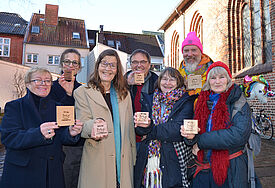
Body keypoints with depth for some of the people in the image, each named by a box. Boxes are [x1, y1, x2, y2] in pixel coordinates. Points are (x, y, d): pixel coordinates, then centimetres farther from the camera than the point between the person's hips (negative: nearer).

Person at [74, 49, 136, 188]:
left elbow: (130, 127, 13)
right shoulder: (82, 92, 1)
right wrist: (94, 126, -32)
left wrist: (133, 158, 9)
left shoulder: (124, 93, 13)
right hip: (96, 160, -3)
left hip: (123, 160, 3)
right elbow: (82, 122, -9)